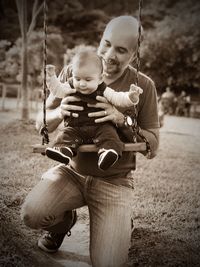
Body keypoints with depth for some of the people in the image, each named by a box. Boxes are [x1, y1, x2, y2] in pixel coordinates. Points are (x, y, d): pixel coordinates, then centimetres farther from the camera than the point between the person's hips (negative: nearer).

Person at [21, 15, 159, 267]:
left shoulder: (143, 86, -9)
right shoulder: (72, 72, -5)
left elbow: (152, 147, -6)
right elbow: (40, 123, 1)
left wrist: (122, 120, -26)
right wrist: (58, 113, -24)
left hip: (114, 180, -1)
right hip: (71, 170, 2)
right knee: (32, 213, -26)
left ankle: (119, 226, 23)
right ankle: (64, 220, 13)